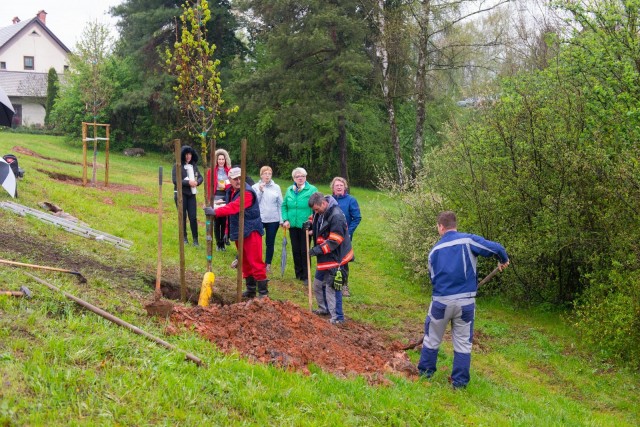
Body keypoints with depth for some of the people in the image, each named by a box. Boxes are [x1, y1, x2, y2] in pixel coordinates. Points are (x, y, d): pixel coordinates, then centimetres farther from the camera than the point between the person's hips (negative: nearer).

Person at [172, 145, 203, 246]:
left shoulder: (194, 165, 7)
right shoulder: (177, 166, -7)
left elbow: (200, 177, 11)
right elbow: (174, 180, -14)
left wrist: (197, 182, -12)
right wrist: (188, 182, -20)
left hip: (191, 194, 3)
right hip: (180, 194, -3)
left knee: (193, 217, -1)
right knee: (183, 216, 5)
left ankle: (195, 239, 5)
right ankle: (184, 237, 19)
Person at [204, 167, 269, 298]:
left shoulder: (247, 192, -18)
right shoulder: (230, 191, 11)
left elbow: (233, 207, -31)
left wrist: (215, 211, -37)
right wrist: (228, 231, 14)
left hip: (251, 232, -9)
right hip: (238, 232, 9)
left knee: (255, 262, -10)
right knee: (245, 262, 15)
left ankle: (263, 292, -6)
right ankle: (250, 290, 24)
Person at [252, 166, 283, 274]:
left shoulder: (276, 187, 4)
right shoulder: (255, 187, 1)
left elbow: (280, 204, 4)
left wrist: (281, 220, 0)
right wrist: (260, 191, -15)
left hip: (273, 220, 1)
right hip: (259, 219, -1)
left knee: (270, 243, 10)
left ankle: (268, 264, 20)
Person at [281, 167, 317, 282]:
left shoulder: (312, 190, -7)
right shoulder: (289, 190, 8)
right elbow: (284, 205, 11)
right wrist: (285, 219, 0)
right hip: (293, 225, 5)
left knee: (305, 251, -2)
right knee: (295, 250, 11)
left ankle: (306, 276, 7)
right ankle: (298, 273, 23)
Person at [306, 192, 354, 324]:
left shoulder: (336, 216, -24)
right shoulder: (320, 212, 3)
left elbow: (335, 240, -25)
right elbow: (317, 225, 23)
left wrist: (319, 249, -26)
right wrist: (310, 225, -1)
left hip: (335, 258, -10)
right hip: (323, 257, 10)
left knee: (332, 288, -8)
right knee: (318, 284, 21)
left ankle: (337, 317, 0)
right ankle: (324, 309, 39)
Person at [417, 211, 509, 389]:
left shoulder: (435, 250, 7)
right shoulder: (468, 240, -5)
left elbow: (433, 278, 12)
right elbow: (496, 248, -12)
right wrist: (504, 260, 9)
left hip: (441, 301, 2)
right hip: (465, 302, -1)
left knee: (432, 338, 19)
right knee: (463, 342, 10)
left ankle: (425, 372, 29)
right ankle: (459, 381, 13)